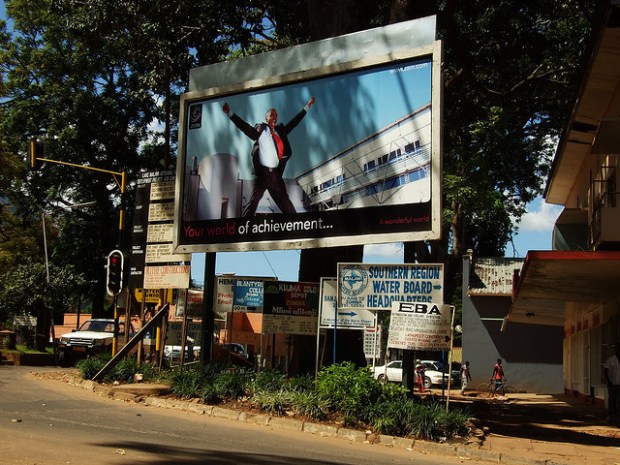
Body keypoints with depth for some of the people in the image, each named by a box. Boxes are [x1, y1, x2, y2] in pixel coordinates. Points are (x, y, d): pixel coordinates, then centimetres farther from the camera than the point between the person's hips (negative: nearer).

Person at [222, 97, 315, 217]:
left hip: (276, 174, 5)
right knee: (254, 200, -11)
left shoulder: (281, 130, 16)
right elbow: (243, 125, -3)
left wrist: (307, 106, 26)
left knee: (285, 201, 10)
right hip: (262, 172, -4)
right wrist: (229, 113, -10)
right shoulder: (259, 130, 4)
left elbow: (295, 121, 22)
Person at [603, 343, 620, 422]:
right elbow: (605, 371, -4)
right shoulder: (610, 360, -3)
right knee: (611, 399, 1)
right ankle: (611, 415, 7)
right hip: (612, 383, -3)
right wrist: (608, 381, -11)